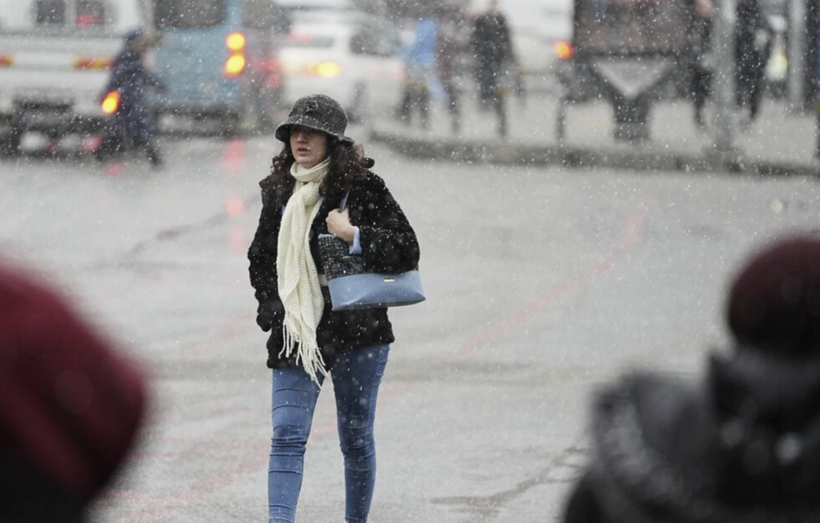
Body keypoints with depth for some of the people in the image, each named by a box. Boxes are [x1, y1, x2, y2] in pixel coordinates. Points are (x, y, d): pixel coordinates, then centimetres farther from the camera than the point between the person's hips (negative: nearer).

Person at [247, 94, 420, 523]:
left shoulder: (361, 187, -6)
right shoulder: (278, 191, 9)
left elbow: (407, 250, -8)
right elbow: (260, 258, 22)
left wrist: (354, 236, -20)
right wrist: (272, 308, 8)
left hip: (356, 332, -3)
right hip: (295, 336, 3)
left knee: (356, 439, 9)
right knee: (287, 435, -10)